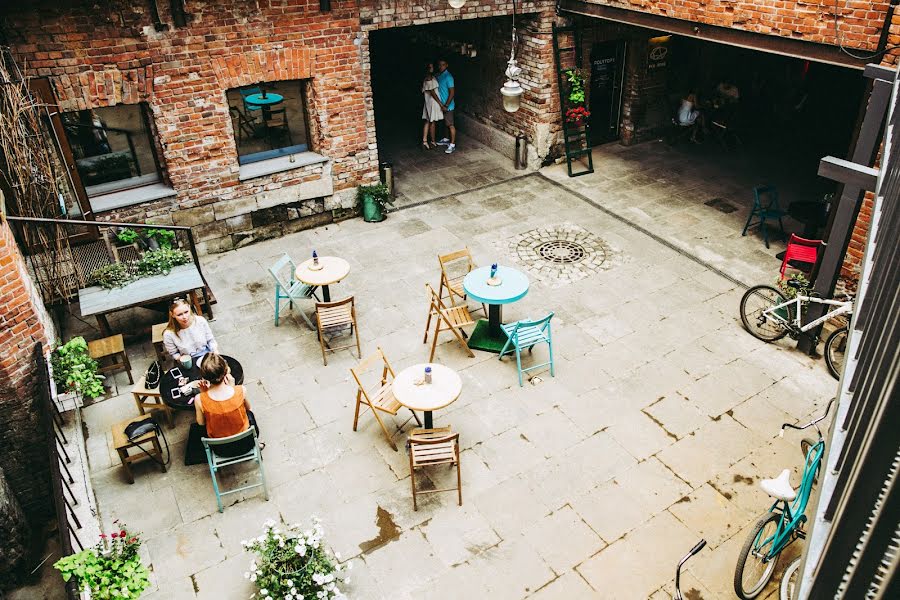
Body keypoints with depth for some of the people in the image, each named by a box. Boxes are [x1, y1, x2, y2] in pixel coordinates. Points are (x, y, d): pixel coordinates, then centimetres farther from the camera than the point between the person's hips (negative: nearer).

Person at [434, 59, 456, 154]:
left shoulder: (448, 77, -17)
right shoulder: (438, 75, 8)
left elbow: (452, 93, -19)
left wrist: (446, 105, -21)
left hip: (448, 106, -8)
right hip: (441, 104, 8)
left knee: (450, 125, -3)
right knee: (446, 124, 20)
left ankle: (452, 145, 0)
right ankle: (447, 140, 33)